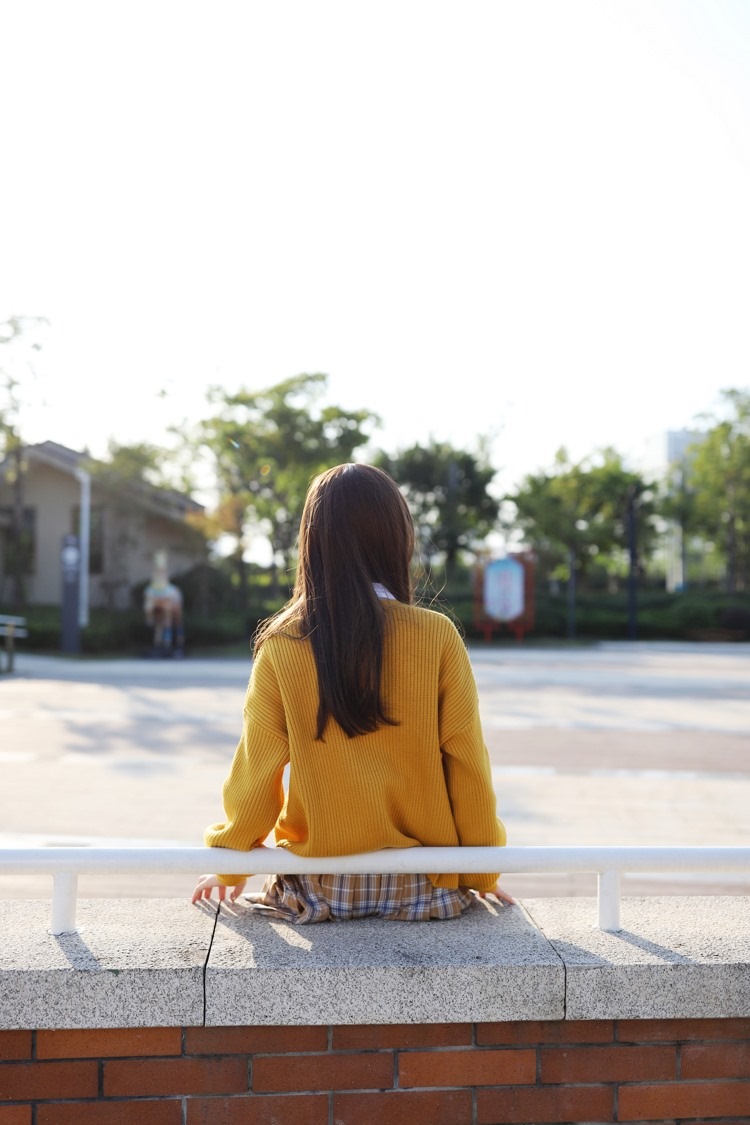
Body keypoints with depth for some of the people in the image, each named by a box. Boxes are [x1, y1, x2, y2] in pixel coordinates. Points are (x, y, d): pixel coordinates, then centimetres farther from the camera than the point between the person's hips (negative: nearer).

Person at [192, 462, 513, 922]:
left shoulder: (282, 646, -11)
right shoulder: (438, 637, -13)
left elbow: (256, 771, -6)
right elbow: (467, 766, -8)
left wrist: (229, 867, 12)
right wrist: (483, 874, 7)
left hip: (320, 888, 1)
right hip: (423, 885, -1)